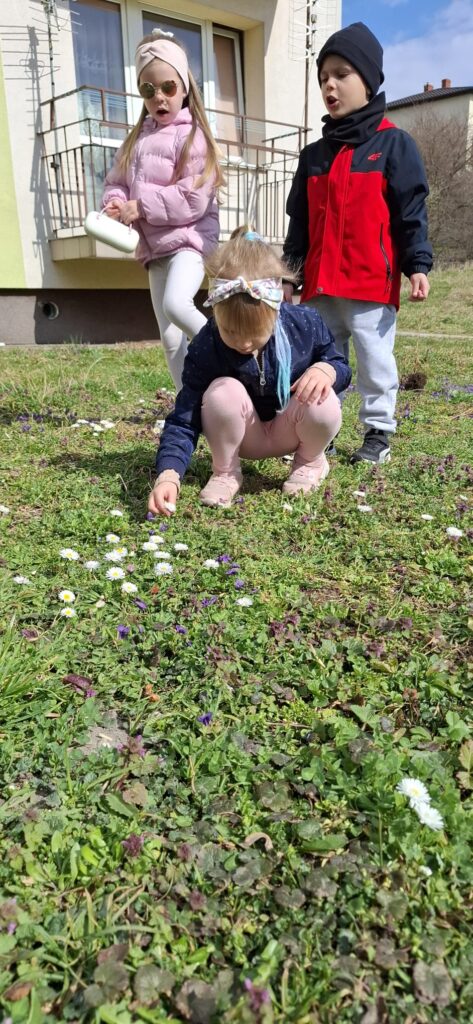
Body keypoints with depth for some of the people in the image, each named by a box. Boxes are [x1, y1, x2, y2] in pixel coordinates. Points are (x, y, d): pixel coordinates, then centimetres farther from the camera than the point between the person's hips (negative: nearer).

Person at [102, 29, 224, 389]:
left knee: (176, 303, -34)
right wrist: (116, 203, -10)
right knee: (171, 339, 5)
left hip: (188, 238, -6)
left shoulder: (192, 137, -5)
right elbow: (117, 180, 13)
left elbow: (193, 199, -16)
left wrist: (141, 206, -16)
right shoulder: (138, 138, 14)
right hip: (154, 245, 6)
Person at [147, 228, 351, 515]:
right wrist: (169, 475, -42)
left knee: (323, 404, -32)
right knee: (223, 392, -33)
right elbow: (184, 420, -25)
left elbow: (340, 365, -2)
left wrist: (326, 369, -29)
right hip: (246, 435, -1)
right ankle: (225, 472, -6)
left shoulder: (305, 324, -21)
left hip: (291, 429, 1)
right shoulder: (205, 348, -25)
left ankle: (311, 460, 3)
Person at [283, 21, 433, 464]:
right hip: (321, 282, 5)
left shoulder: (393, 144, 2)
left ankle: (378, 432, 12)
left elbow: (411, 211, -3)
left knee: (374, 357, 0)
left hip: (372, 280, -5)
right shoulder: (314, 154, 16)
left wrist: (417, 265, -11)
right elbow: (299, 222, 16)